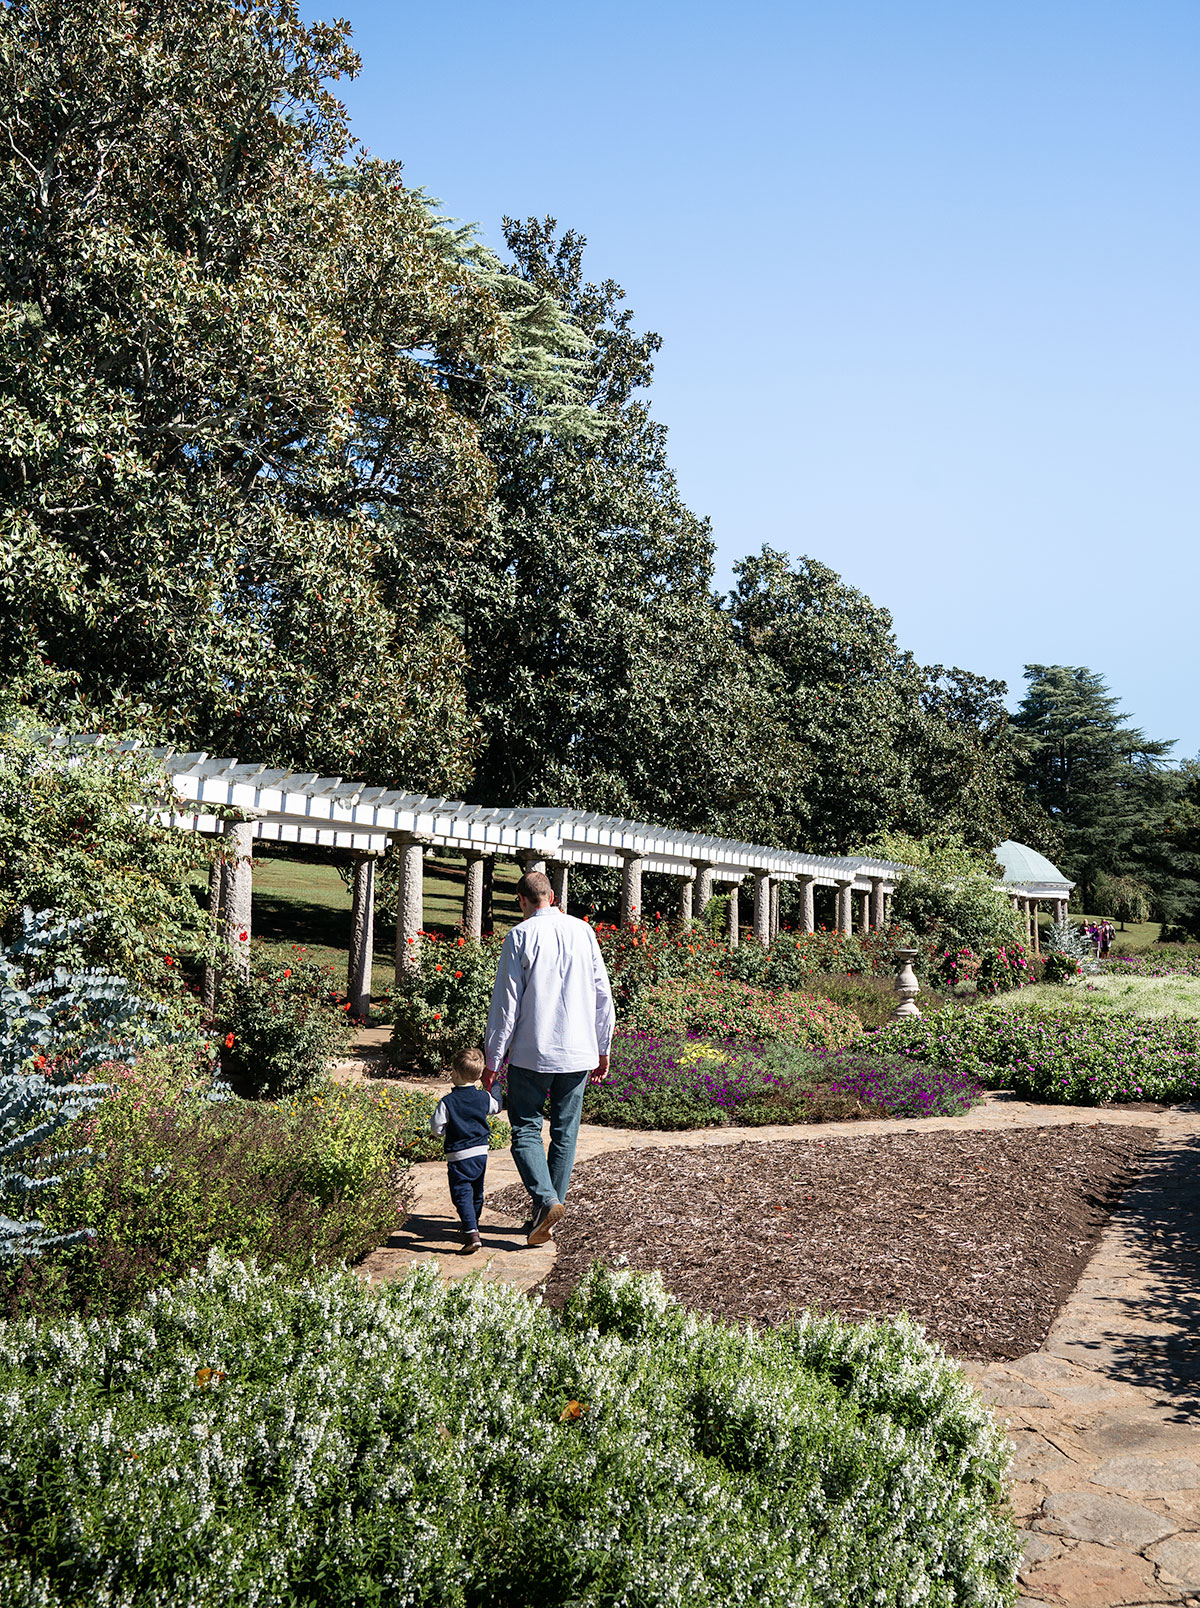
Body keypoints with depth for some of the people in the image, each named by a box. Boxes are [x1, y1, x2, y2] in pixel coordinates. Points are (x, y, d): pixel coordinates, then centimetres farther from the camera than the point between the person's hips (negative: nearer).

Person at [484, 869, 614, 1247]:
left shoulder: (521, 935, -8)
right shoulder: (583, 931, 4)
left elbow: (506, 1003, -8)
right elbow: (602, 995, 7)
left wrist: (493, 1060, -1)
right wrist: (603, 1049, 17)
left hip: (531, 1053, -4)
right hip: (579, 1053, 4)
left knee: (525, 1130, 6)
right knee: (565, 1133, 13)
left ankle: (546, 1200, -14)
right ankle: (546, 1217, 18)